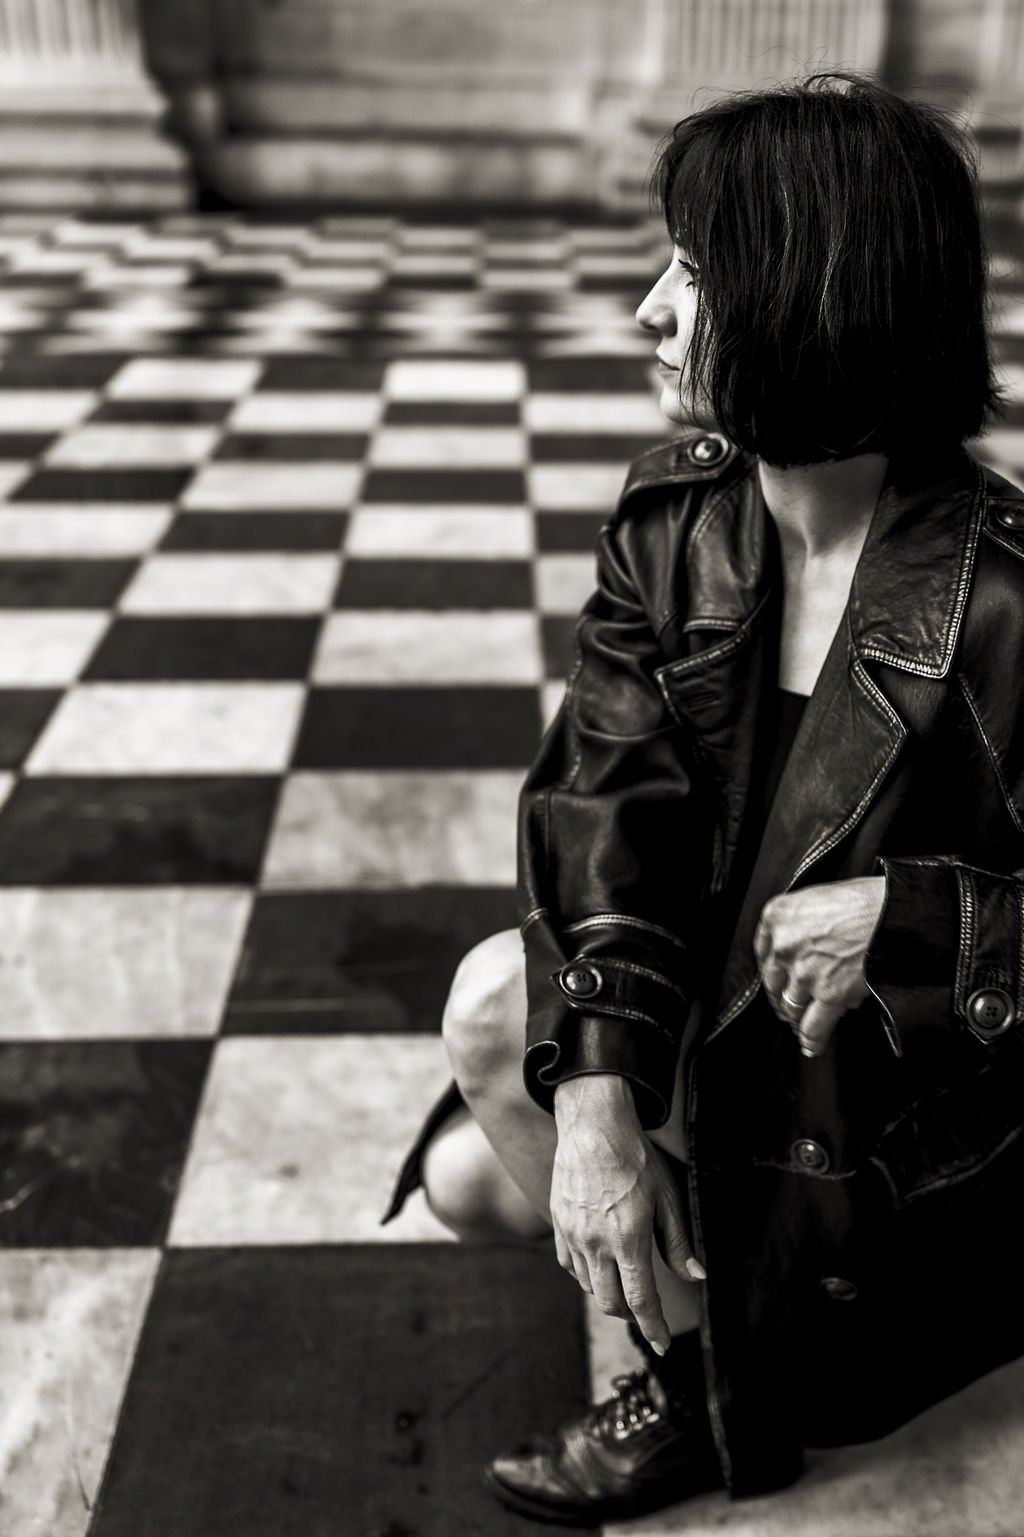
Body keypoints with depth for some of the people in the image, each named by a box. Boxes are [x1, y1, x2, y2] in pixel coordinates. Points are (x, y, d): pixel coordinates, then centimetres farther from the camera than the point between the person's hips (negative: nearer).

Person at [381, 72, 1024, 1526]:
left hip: (907, 1098, -6)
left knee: (493, 1005, -18)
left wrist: (903, 919, -33)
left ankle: (708, 1397, 4)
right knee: (472, 1177, 0)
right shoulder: (671, 518, -9)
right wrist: (593, 1094, -28)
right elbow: (604, 802, -18)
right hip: (705, 998, 6)